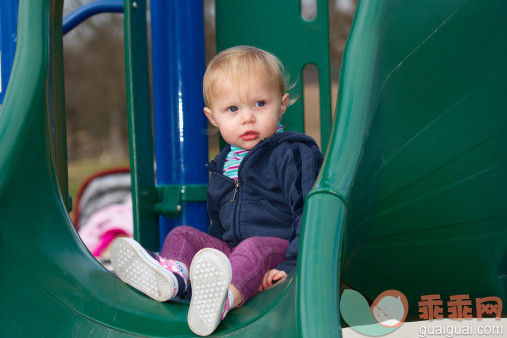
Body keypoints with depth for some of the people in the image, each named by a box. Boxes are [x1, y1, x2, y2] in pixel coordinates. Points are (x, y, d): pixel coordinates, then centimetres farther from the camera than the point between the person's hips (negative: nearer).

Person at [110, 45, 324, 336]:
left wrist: (293, 264, -23)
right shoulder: (224, 165, 18)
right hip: (231, 249, 8)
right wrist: (211, 249, 18)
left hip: (277, 247, -7)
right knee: (183, 235, -4)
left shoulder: (294, 154, -5)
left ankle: (227, 296, -69)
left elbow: (310, 212, -14)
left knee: (255, 249, -37)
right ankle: (172, 273, -38)